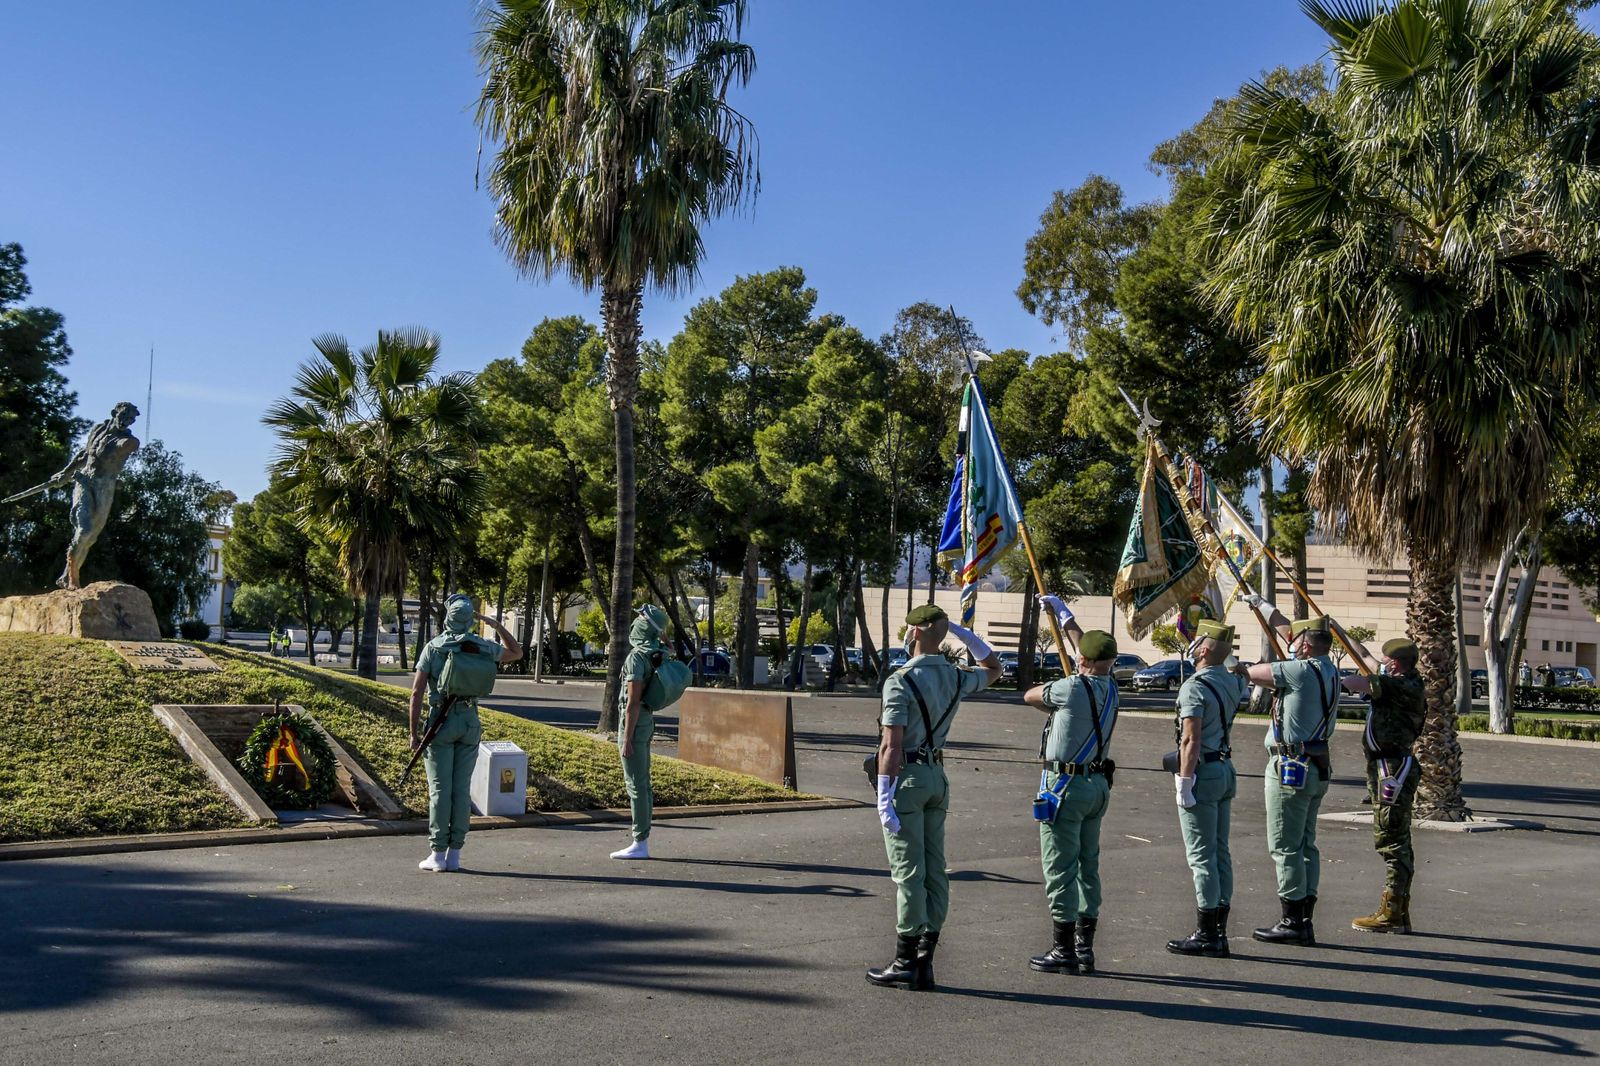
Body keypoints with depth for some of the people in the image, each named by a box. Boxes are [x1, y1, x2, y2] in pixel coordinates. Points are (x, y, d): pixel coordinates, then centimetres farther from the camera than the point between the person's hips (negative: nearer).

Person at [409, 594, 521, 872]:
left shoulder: (432, 648, -5)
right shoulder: (481, 646, 2)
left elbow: (417, 692, -8)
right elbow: (516, 652, 20)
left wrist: (414, 731, -2)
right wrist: (494, 623, 16)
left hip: (441, 722, -2)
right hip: (470, 723, 3)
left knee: (440, 789, -1)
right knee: (462, 789, 4)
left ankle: (438, 855, -1)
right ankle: (454, 854, 6)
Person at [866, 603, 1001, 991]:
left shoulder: (900, 681, -15)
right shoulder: (957, 678, 5)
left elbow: (891, 745, -18)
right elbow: (993, 668, 28)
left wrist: (884, 797, -16)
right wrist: (960, 631, 17)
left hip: (907, 776, -7)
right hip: (938, 777, 7)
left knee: (908, 871, -4)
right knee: (935, 869, 8)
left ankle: (906, 962, 1)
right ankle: (925, 960, 14)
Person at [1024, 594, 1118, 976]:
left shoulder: (1073, 688, -16)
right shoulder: (1110, 687, 5)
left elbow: (1030, 696, 1)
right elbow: (1083, 640, 22)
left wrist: (1049, 700, 21)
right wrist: (1061, 612, 34)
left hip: (1065, 785, -8)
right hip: (1098, 784, 8)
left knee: (1060, 867, -2)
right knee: (1088, 866, 13)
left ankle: (1063, 951, 2)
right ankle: (1084, 948, 18)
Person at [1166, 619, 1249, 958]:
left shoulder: (1194, 687, -17)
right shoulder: (1233, 682, 7)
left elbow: (1190, 740, -21)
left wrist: (1184, 783, -18)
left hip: (1202, 773, -9)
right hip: (1226, 771, 9)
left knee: (1201, 856, -4)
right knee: (1220, 853, 11)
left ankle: (1205, 935, -1)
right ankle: (1219, 932, 17)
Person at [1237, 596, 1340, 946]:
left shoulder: (1303, 671, -15)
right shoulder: (1329, 671, 11)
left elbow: (1258, 672, -7)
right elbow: (1287, 629, 21)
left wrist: (1241, 670, 14)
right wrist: (1261, 605, 31)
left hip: (1291, 768, -9)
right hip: (1318, 768, 9)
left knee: (1285, 847, -3)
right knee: (1306, 845, 12)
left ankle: (1292, 922, -1)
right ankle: (1305, 922, 16)